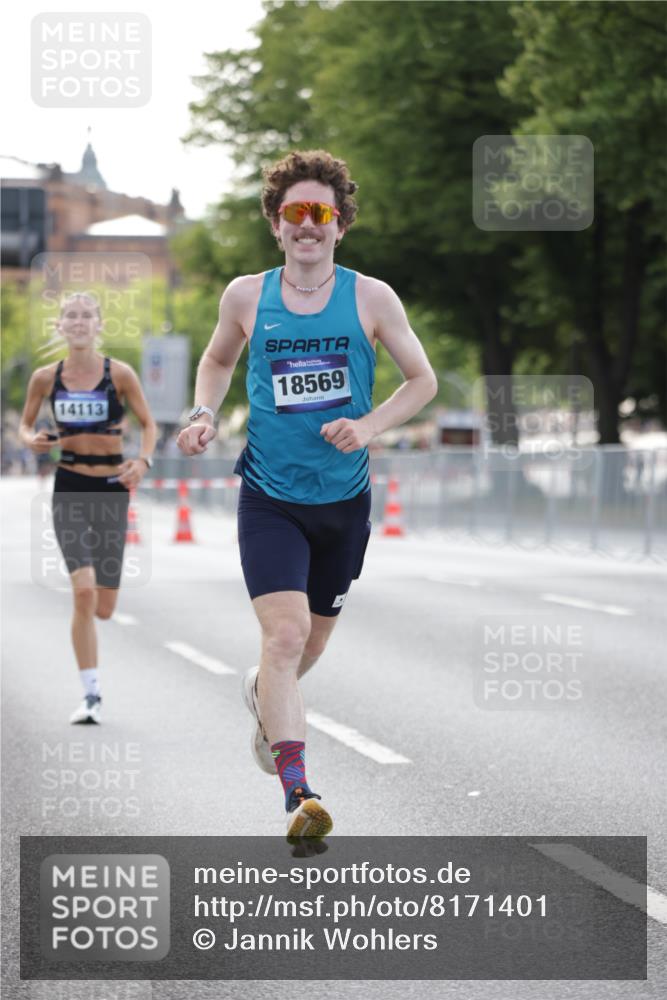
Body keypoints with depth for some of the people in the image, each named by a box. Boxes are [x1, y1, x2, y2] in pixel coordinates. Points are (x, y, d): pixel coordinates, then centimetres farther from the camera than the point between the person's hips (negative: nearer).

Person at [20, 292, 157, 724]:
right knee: (84, 594, -17)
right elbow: (25, 423, 14)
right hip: (69, 490, 0)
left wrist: (143, 461, -14)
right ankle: (92, 695, -11)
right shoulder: (46, 378, 1)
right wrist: (33, 440, -9)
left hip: (112, 490, 0)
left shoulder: (120, 374, -4)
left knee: (103, 607, 3)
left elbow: (148, 424, 4)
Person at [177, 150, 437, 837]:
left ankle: (263, 692, 53)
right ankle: (297, 793, -22)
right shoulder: (246, 296, -1)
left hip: (343, 500, 2)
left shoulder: (372, 299, -3)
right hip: (269, 499, -2)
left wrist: (369, 425, -12)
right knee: (286, 633, -20)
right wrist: (204, 414, 0)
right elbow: (218, 359, 19)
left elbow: (422, 380, 5)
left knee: (310, 642, 18)